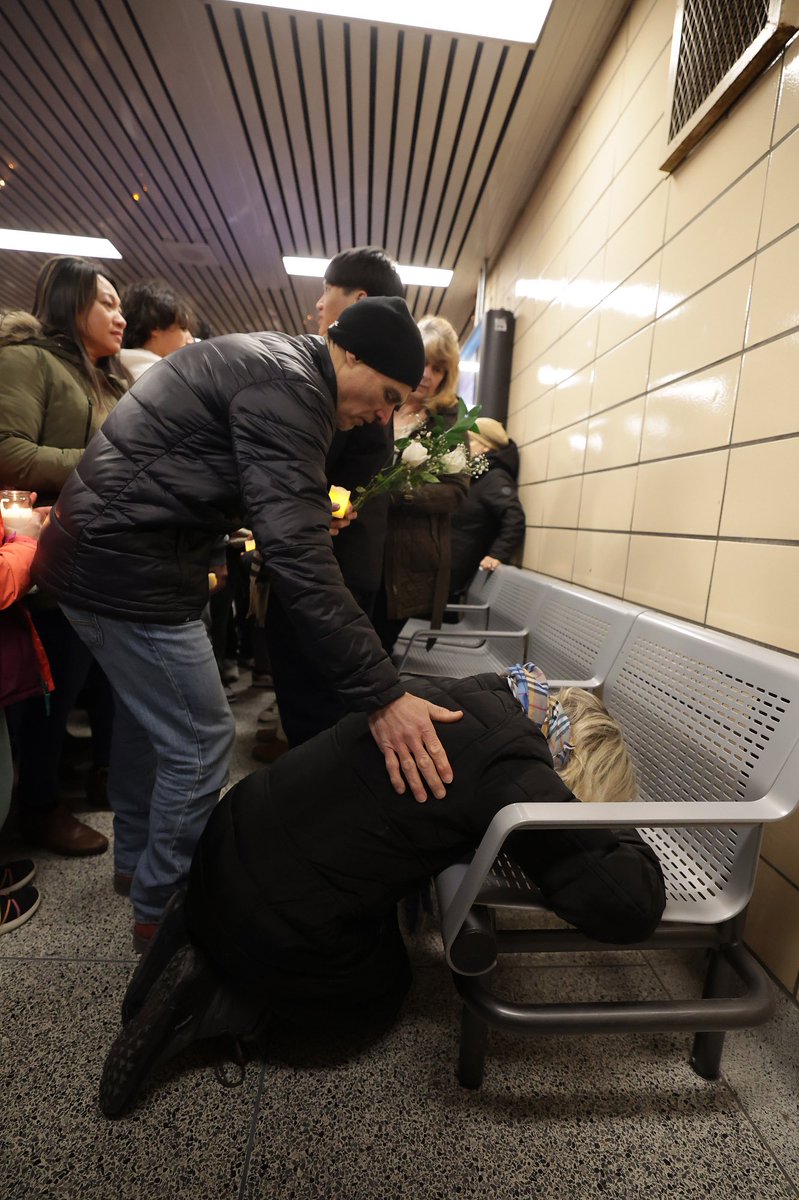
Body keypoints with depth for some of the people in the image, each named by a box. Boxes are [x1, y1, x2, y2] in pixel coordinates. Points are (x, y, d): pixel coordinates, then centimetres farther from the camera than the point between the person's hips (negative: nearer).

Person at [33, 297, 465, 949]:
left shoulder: (268, 360, 13)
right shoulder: (290, 384, -19)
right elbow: (298, 556, -32)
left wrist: (310, 517, 11)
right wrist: (381, 693, -33)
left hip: (98, 549, 11)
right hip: (129, 571, -11)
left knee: (150, 713, 22)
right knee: (201, 742, 0)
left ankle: (137, 860, 42)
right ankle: (162, 908, 23)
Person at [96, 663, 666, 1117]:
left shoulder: (474, 691, -1)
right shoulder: (516, 775, -24)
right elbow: (634, 907, -20)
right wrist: (623, 833, 1)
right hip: (280, 934, -6)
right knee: (384, 992, 26)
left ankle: (202, 935, 18)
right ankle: (213, 1006, 9)